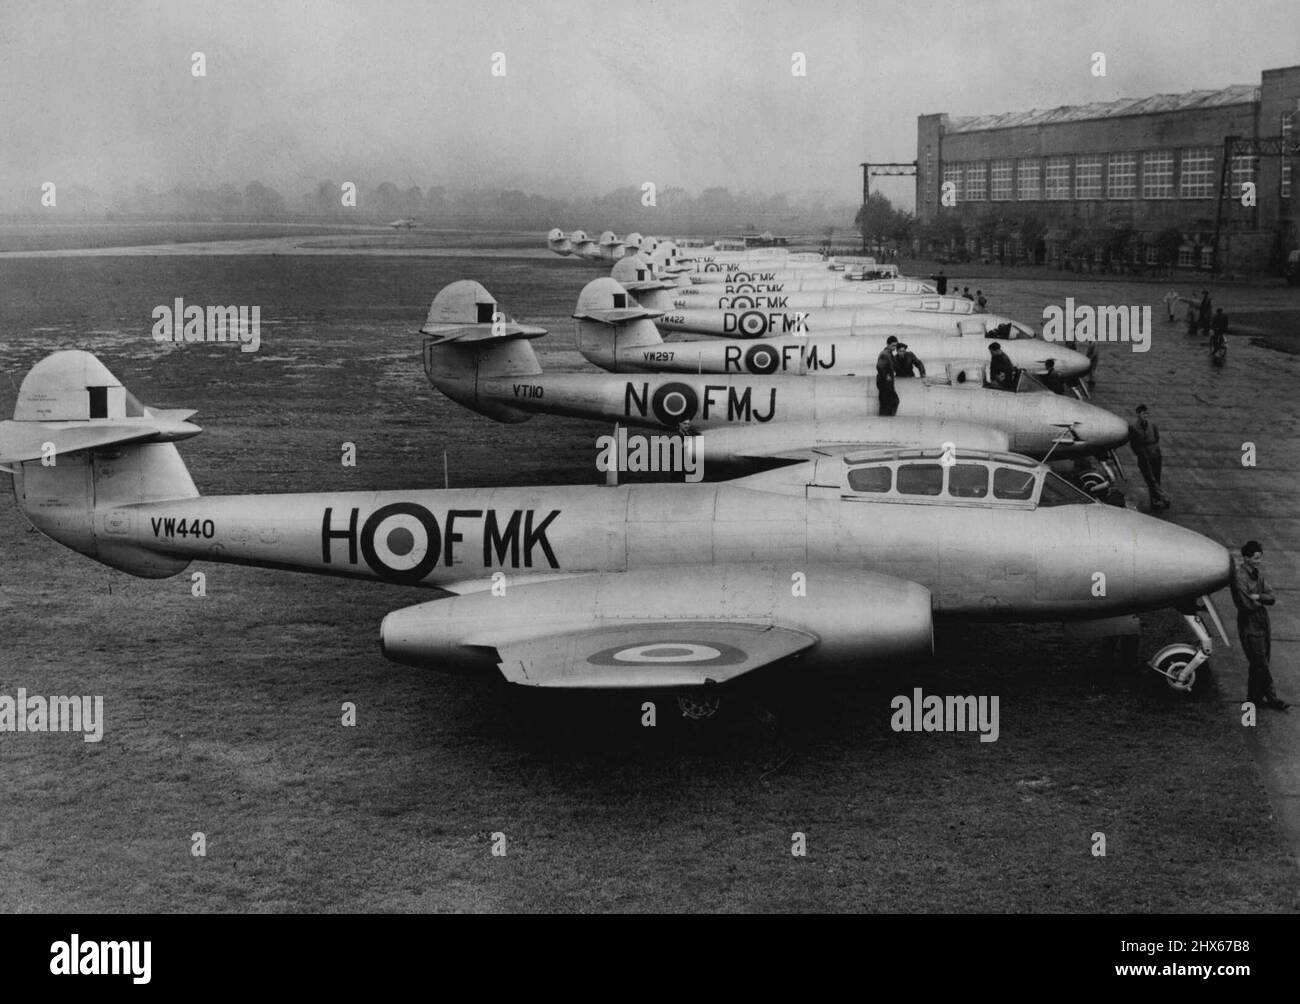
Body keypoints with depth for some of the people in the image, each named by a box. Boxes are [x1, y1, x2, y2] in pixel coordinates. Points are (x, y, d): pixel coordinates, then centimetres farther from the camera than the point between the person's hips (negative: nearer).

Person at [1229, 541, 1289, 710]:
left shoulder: (1258, 573, 8)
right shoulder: (1239, 577, -18)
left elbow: (1271, 598, 3)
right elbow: (1247, 604, -23)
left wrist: (1257, 597, -15)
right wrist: (1261, 601, -5)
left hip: (1263, 622, 8)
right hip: (1249, 625, -8)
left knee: (1259, 665, 13)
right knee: (1261, 665, -1)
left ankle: (1255, 698, 22)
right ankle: (1271, 697, 9)